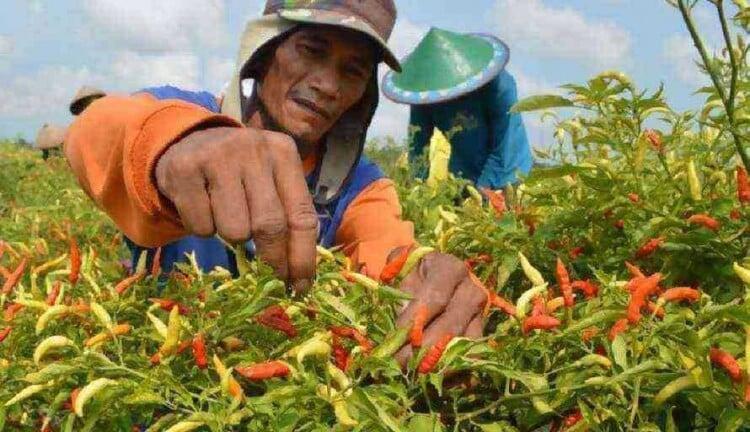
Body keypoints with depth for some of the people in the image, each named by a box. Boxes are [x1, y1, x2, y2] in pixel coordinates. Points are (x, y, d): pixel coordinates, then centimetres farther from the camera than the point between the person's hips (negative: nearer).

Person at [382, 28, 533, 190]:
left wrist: (481, 190, -27)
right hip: (461, 178, 3)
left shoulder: (499, 86, -24)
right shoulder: (423, 92, -13)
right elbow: (417, 148, -10)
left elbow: (504, 152, -23)